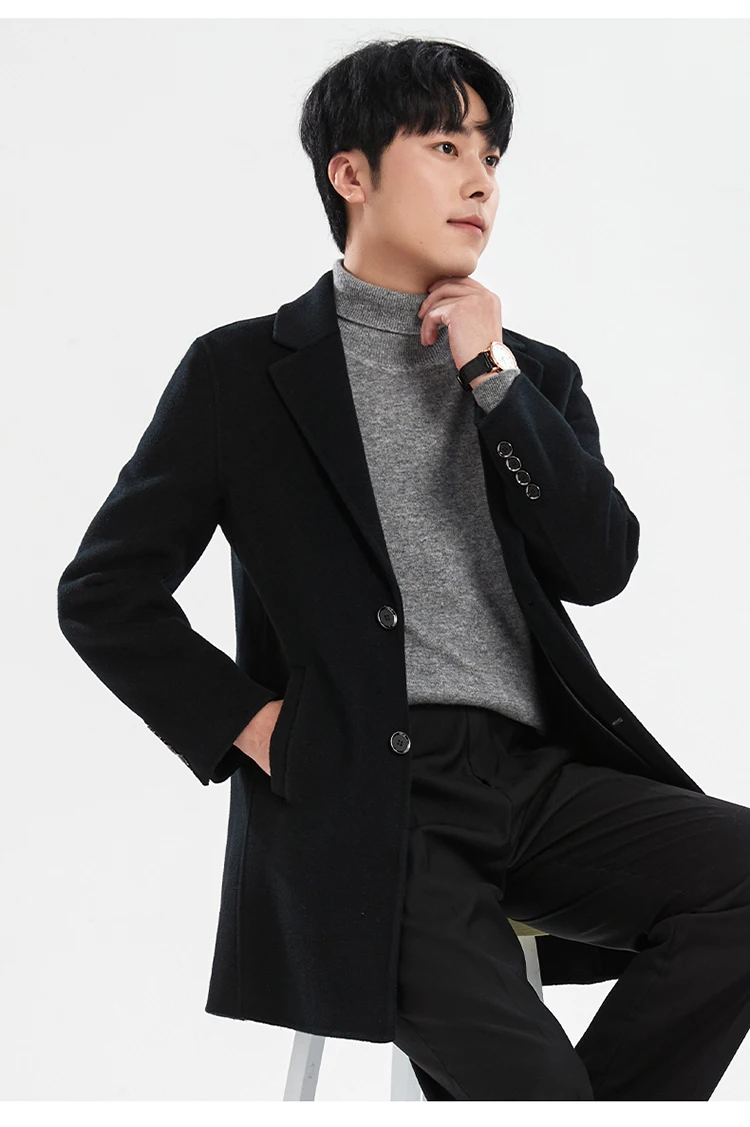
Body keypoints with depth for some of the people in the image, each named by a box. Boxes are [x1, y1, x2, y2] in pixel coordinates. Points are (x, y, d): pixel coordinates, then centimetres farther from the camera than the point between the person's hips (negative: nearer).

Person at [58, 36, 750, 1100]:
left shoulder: (536, 375, 19)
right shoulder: (245, 373, 6)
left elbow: (600, 568, 3)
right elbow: (102, 593, 6)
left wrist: (493, 375, -2)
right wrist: (247, 725, -5)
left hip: (539, 774, 5)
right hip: (364, 801, -5)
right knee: (526, 1077, -27)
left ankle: (592, 1099, -5)